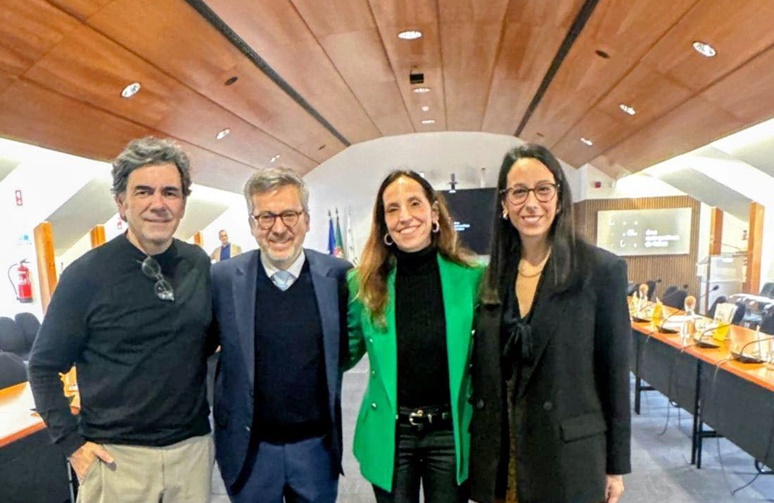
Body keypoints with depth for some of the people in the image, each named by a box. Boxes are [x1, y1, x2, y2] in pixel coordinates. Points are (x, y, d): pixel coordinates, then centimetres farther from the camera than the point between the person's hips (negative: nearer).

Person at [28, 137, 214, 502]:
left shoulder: (200, 265, -1)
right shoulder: (87, 274, -10)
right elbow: (43, 367, -2)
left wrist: (212, 408, 8)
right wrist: (72, 444, -7)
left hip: (192, 447, 3)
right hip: (116, 456, -3)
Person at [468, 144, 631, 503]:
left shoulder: (603, 270, -10)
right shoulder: (491, 275, 0)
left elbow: (615, 375, -6)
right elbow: (481, 368, 5)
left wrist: (616, 466, -1)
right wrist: (475, 445, 9)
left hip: (569, 457, -3)